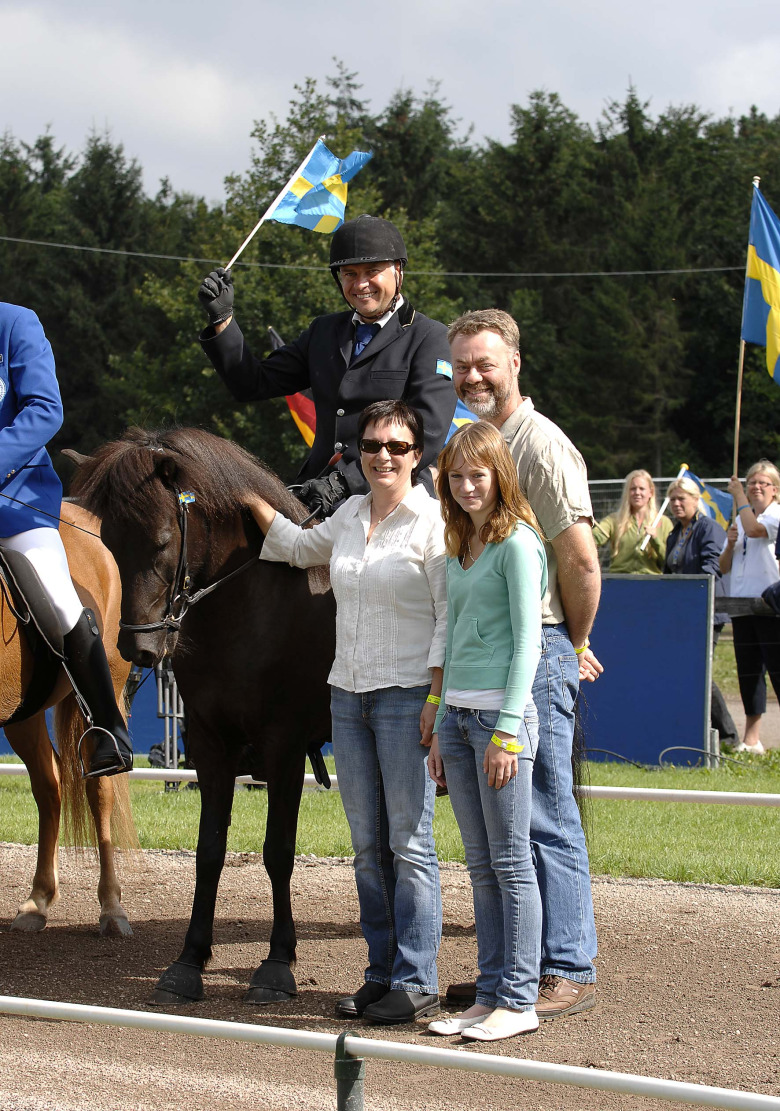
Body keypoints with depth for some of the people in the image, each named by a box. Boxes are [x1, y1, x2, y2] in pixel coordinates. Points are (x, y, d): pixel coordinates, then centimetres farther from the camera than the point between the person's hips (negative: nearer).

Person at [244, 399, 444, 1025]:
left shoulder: (433, 521, -8)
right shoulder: (351, 516, 11)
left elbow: (450, 617, -11)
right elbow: (298, 547, 31)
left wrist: (436, 700, -17)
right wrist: (251, 499, 23)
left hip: (407, 698, -7)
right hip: (349, 695, 7)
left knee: (409, 842, -5)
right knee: (368, 845, 9)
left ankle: (417, 982, 0)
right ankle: (382, 973, 16)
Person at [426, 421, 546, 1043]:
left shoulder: (517, 543, -8)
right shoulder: (459, 550, 16)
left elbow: (527, 640, -13)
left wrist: (506, 731, -18)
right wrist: (441, 734, 17)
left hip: (502, 713, -8)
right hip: (457, 713, 8)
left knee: (511, 863, -3)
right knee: (481, 867, 9)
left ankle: (519, 1001, 1)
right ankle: (490, 995, 14)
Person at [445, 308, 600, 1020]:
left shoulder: (540, 446, -12)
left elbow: (581, 561, -16)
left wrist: (575, 646, -4)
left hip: (537, 652, -9)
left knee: (546, 815, -6)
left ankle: (569, 971, 0)